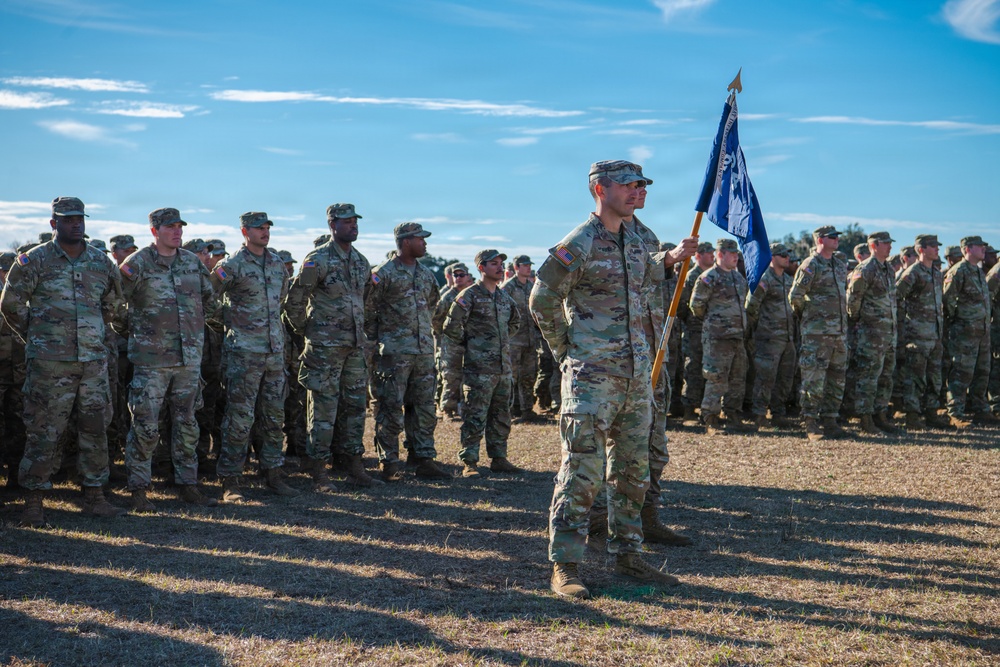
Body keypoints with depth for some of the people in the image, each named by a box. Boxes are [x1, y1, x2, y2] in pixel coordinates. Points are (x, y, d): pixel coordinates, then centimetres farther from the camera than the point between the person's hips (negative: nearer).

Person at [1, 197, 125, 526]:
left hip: (94, 360, 4)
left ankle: (94, 496, 19)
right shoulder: (34, 260, -2)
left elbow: (113, 301, 25)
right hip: (49, 362, -4)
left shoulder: (101, 261, 10)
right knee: (43, 431, -2)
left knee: (95, 428, 8)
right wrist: (34, 337, 7)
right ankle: (34, 501, 6)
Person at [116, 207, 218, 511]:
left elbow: (209, 299, 23)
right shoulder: (137, 264, -7)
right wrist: (131, 332, 6)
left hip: (190, 357, 5)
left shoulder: (193, 262, 9)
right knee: (145, 426, -3)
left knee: (186, 424, 11)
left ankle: (188, 486, 19)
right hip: (151, 358, -5)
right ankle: (138, 491, 7)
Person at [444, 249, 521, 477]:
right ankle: (469, 463, 0)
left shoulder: (504, 297, 13)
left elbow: (515, 322, 32)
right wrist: (468, 343, 1)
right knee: (475, 418, -5)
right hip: (479, 368, -7)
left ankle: (499, 458, 21)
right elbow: (451, 326, -10)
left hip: (504, 367, 7)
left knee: (501, 416, 12)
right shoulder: (470, 295, -8)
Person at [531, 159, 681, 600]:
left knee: (632, 472, 13)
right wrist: (567, 350, -3)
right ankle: (564, 567, -2)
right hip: (592, 376, -7)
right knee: (582, 471, -8)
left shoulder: (637, 244, 14)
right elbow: (542, 300, -7)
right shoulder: (580, 244, -9)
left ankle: (627, 555, 25)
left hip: (637, 375, 8)